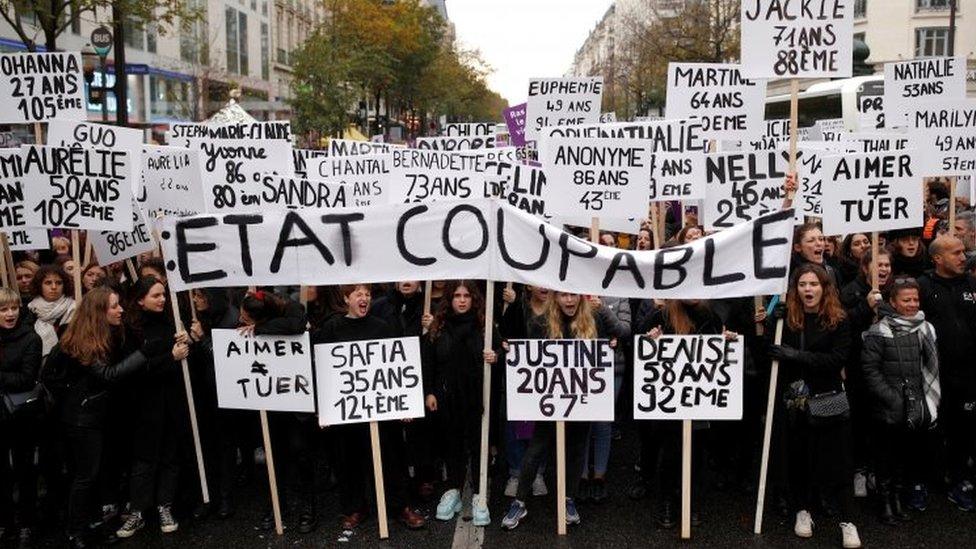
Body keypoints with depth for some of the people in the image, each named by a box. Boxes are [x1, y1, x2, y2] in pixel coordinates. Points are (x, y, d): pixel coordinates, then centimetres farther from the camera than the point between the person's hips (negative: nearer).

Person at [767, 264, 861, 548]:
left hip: (826, 402, -2)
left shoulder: (838, 320, -3)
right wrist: (770, 324, -12)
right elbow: (767, 353, 3)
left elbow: (838, 359, -13)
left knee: (833, 460, 2)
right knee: (794, 458, 9)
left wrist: (798, 356, -21)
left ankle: (847, 520, 14)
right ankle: (802, 510, 28)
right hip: (791, 401, 2)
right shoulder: (785, 318, 1)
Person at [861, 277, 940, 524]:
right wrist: (890, 397, -16)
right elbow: (870, 368, -11)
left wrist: (931, 400, 6)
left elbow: (932, 367, 13)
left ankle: (898, 497, 28)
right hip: (888, 410, -4)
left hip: (915, 408, 4)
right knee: (886, 455, 6)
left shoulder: (925, 330, 7)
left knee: (905, 454, 13)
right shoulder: (879, 332, -9)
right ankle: (885, 501, 19)